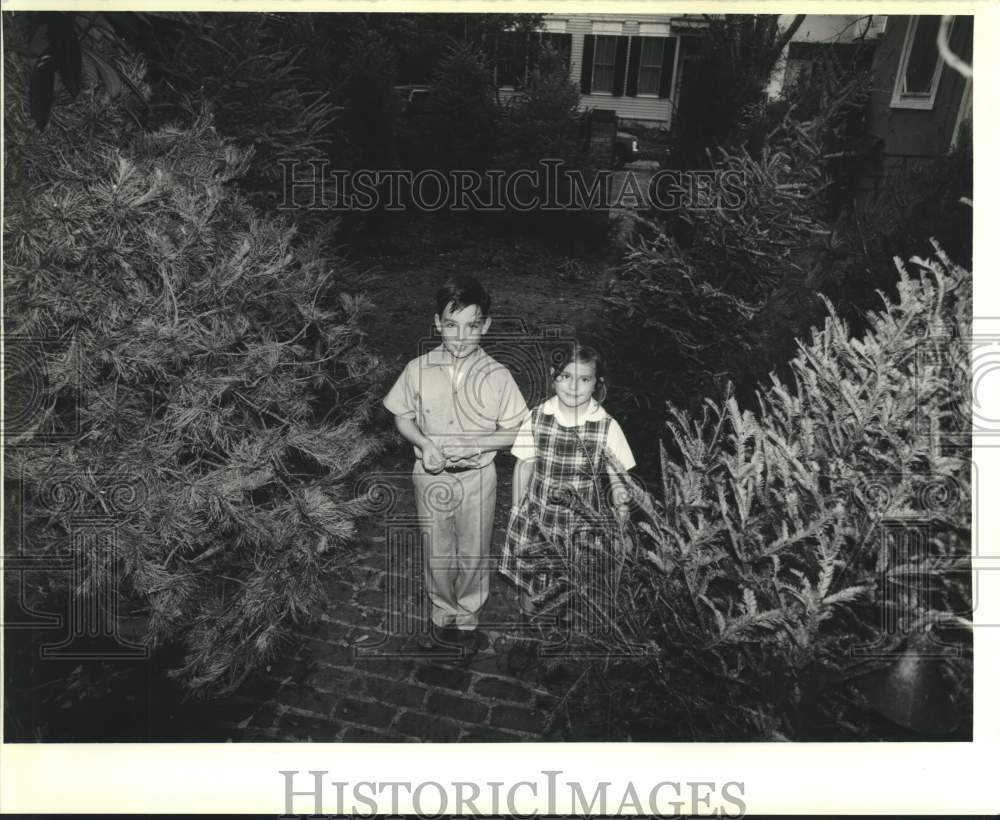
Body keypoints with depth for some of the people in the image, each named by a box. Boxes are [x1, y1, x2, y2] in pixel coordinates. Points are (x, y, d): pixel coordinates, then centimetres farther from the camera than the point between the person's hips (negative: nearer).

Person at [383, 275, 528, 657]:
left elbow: (516, 432, -6)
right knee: (437, 555, 15)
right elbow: (402, 417, 3)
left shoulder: (497, 376, -12)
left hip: (477, 477, -1)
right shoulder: (419, 369, -9)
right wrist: (424, 443, -16)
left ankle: (467, 621, 37)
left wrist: (472, 443, -21)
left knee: (473, 556, 14)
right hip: (431, 477, 1)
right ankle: (443, 616, 39)